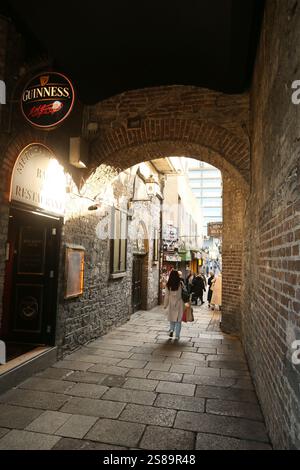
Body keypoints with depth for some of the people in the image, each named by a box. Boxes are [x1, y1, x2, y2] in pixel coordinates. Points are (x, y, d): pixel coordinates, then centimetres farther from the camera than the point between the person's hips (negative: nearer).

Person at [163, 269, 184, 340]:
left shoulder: (168, 285, -7)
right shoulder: (180, 284, -11)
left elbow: (167, 296, -2)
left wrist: (165, 305, 8)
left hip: (171, 303, 2)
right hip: (179, 303, -1)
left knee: (172, 317, 21)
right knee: (178, 319, 6)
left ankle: (171, 329, 4)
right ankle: (177, 335, 8)